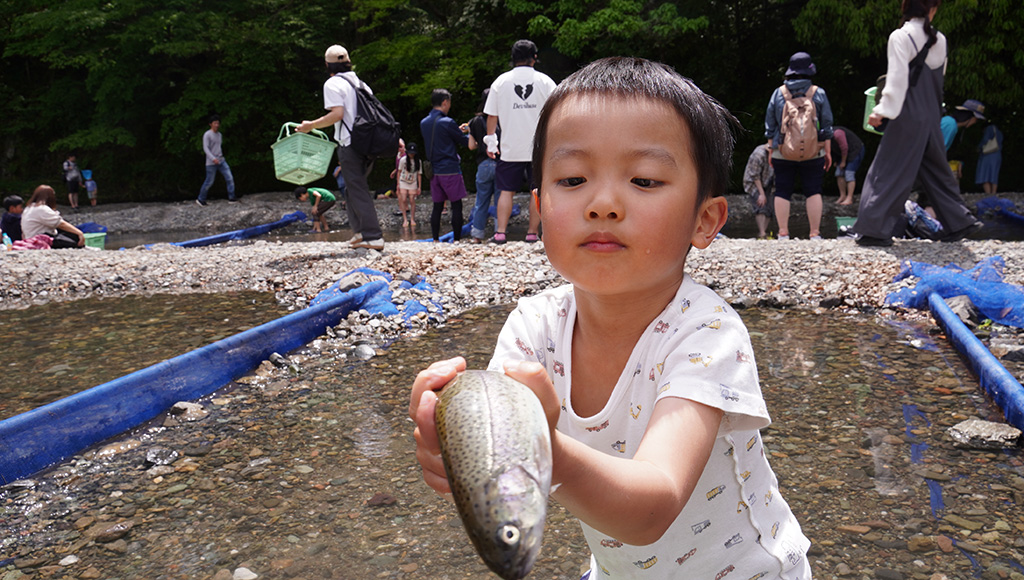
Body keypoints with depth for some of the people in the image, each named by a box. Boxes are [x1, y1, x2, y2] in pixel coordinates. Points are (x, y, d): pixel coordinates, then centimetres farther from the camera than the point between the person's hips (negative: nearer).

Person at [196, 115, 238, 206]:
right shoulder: (207, 135, -10)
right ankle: (201, 199, 17)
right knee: (209, 182, 0)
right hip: (211, 163, -7)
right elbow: (205, 148, -17)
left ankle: (231, 198, 1)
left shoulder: (219, 135, 12)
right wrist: (213, 159, -28)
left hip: (221, 161, 7)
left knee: (229, 178, -4)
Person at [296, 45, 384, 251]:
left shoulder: (333, 83, -5)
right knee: (356, 187, 18)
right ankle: (361, 230, 16)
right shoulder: (360, 83, 17)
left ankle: (373, 236, -9)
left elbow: (337, 114, -17)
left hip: (350, 143, -7)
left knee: (358, 190, -5)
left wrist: (311, 126, -9)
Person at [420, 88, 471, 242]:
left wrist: (458, 130, 23)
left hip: (433, 171, 6)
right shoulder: (447, 122, -12)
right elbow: (465, 142, -3)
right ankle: (457, 239, -1)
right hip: (450, 170, -6)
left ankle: (436, 240, 10)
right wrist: (468, 131, 17)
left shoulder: (424, 123, 10)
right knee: (456, 206, -1)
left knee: (437, 206, 10)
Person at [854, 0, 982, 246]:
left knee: (888, 172, -2)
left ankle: (874, 228, -4)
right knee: (937, 170, 17)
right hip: (931, 117, 6)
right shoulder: (939, 39, 9)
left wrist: (883, 110, -16)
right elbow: (937, 78, 14)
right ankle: (959, 221, 23)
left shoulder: (900, 36, -9)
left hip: (908, 117, -6)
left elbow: (898, 78, -16)